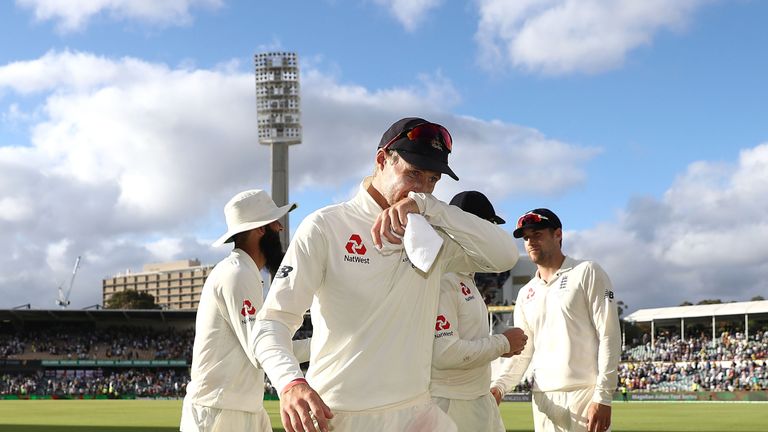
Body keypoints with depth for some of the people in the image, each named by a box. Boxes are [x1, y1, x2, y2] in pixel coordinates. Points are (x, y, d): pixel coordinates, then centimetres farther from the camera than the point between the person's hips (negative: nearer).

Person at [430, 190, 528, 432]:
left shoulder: (468, 280, 16)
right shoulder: (442, 280, -17)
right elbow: (444, 354, -25)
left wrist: (501, 346, 3)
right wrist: (502, 343, -14)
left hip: (481, 401, 10)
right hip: (451, 404, -10)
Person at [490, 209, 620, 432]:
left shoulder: (586, 273, 2)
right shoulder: (526, 293, 18)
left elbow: (609, 336, -6)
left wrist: (603, 397, -14)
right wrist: (498, 387, -3)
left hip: (585, 395, -5)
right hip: (543, 399, 5)